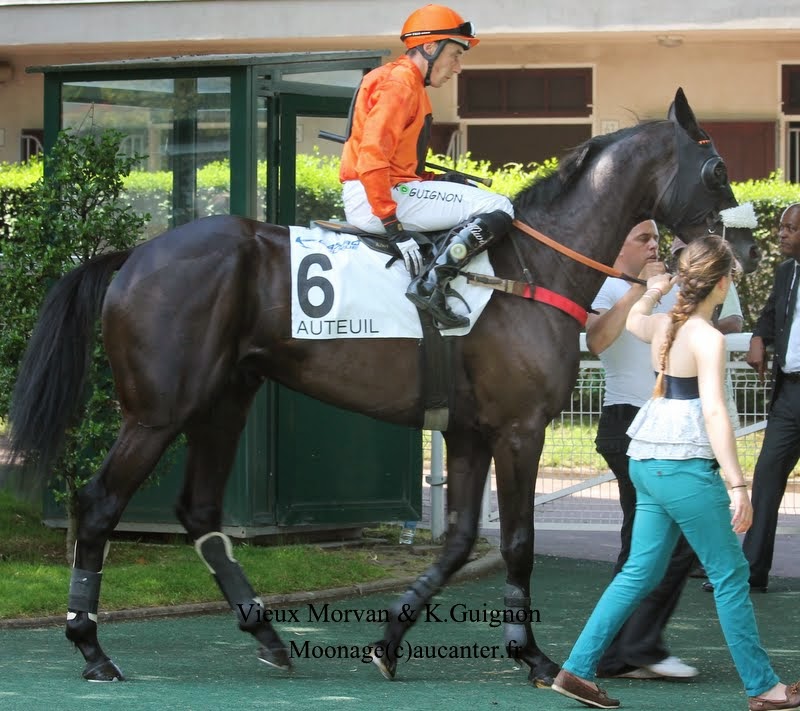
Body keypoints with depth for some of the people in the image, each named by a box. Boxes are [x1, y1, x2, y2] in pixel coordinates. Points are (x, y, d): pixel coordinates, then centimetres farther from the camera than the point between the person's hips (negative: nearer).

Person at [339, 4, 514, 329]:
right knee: (497, 208, -16)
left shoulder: (405, 81, 22)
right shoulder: (399, 81, -11)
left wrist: (438, 180, 10)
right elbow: (372, 155, -23)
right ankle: (429, 285, -25)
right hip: (373, 198, -11)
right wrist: (392, 225, -26)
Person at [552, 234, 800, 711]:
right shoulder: (707, 339, -16)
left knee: (641, 573, 13)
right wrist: (737, 485, -25)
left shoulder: (664, 325, 7)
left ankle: (578, 671, 10)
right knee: (731, 574, 2)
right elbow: (714, 412, -23)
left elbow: (633, 322, 33)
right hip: (685, 466, -8)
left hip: (649, 464, 8)